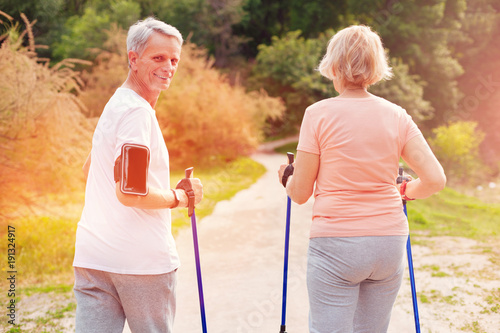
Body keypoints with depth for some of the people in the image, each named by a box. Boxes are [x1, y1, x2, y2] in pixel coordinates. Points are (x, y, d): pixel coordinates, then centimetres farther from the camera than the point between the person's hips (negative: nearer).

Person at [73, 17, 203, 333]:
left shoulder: (114, 105, 17)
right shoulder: (138, 111, -15)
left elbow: (89, 170, 28)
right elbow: (129, 191, -24)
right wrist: (179, 197, -7)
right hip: (141, 259, -8)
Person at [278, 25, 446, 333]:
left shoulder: (318, 114, -7)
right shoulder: (396, 115, 2)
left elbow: (300, 193, -4)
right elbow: (435, 180, -1)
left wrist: (286, 177, 18)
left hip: (335, 242, -4)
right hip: (390, 242, 4)